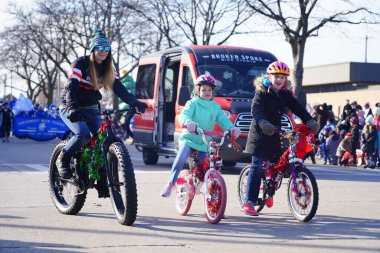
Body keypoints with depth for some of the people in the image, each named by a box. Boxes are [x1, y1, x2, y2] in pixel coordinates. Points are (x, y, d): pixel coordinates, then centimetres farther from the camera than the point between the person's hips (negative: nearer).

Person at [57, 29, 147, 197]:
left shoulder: (107, 68, 4)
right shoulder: (81, 63, -13)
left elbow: (119, 89, -3)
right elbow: (71, 87, -24)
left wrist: (136, 103, -19)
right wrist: (72, 108, -42)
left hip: (91, 109, 5)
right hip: (70, 108, -5)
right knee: (83, 134, -30)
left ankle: (102, 183, -6)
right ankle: (63, 160, -5)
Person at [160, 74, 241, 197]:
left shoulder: (216, 107, 11)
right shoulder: (193, 103, -2)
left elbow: (223, 120, -1)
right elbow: (183, 115, -19)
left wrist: (232, 128, -23)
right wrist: (188, 122, -43)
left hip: (205, 143, 4)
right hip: (189, 138, -4)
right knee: (181, 158, -26)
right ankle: (170, 183, -15)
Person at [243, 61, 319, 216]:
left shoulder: (285, 95, 9)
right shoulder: (261, 93, -8)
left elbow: (298, 108, -1)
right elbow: (256, 110, -26)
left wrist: (310, 121, -19)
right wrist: (263, 123, -46)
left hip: (275, 135, 6)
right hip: (260, 134, -5)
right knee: (257, 167, -11)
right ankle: (248, 202, -11)